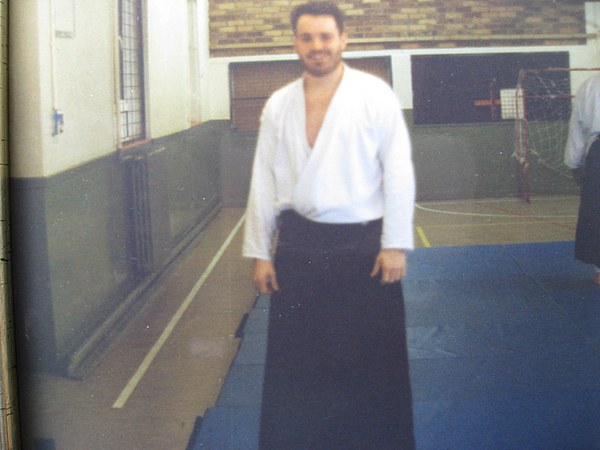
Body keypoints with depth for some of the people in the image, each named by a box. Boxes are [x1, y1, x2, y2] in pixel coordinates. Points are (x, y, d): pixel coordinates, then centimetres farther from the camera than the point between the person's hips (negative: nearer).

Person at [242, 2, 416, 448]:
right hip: (299, 246, 3)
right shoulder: (278, 105, 6)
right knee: (295, 360, 10)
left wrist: (395, 245, -9)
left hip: (363, 244, -3)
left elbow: (398, 172, -5)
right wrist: (260, 252, 7)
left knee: (374, 359, 6)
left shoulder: (375, 96, -3)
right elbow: (264, 181, 9)